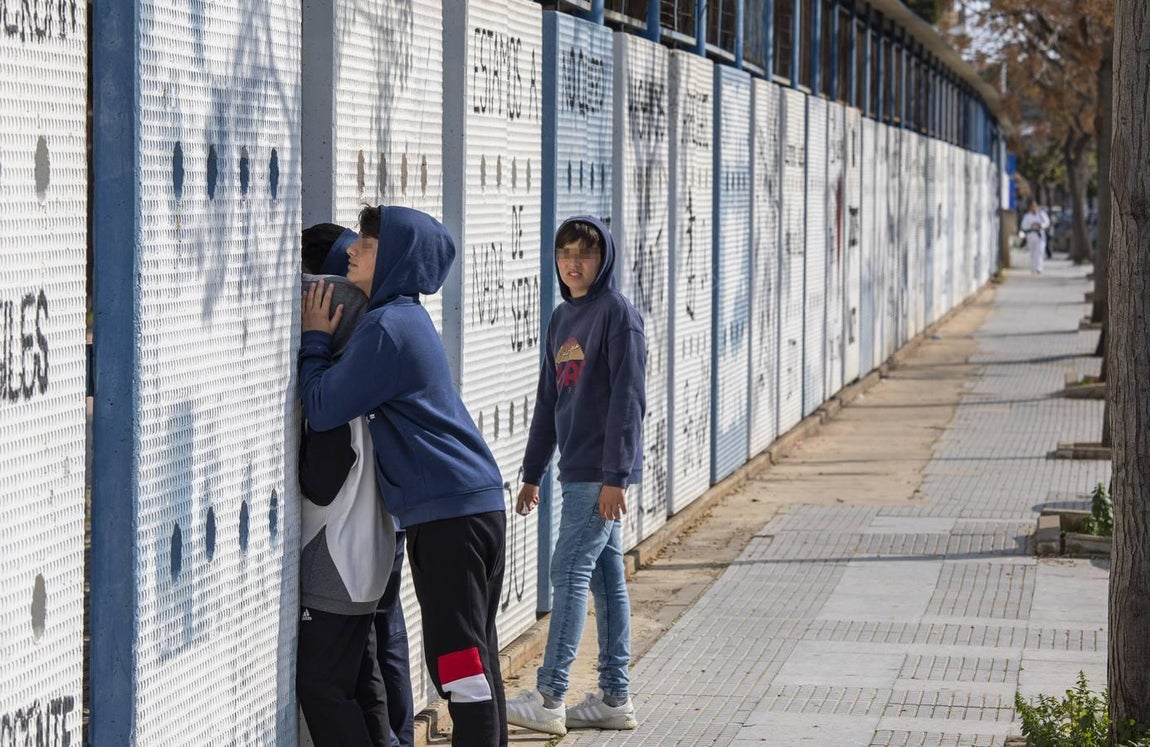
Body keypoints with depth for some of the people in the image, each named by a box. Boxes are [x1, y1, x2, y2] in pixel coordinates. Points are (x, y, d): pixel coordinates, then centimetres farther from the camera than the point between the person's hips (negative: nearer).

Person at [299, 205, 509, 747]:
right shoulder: (406, 318, 17)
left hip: (448, 515, -10)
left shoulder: (387, 328, -14)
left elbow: (322, 409, -11)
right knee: (476, 657, 14)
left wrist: (313, 341, 1)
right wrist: (321, 342, 16)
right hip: (480, 504, 10)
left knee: (459, 660, -9)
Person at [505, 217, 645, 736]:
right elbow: (549, 400, 20)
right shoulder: (561, 319, 15)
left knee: (570, 572, -9)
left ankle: (549, 698, -9)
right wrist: (533, 474, 19)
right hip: (577, 472, 8)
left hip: (603, 474, -8)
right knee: (606, 578, 9)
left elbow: (627, 398, -15)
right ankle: (615, 698, 12)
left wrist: (615, 476, -19)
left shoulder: (618, 314, -10)